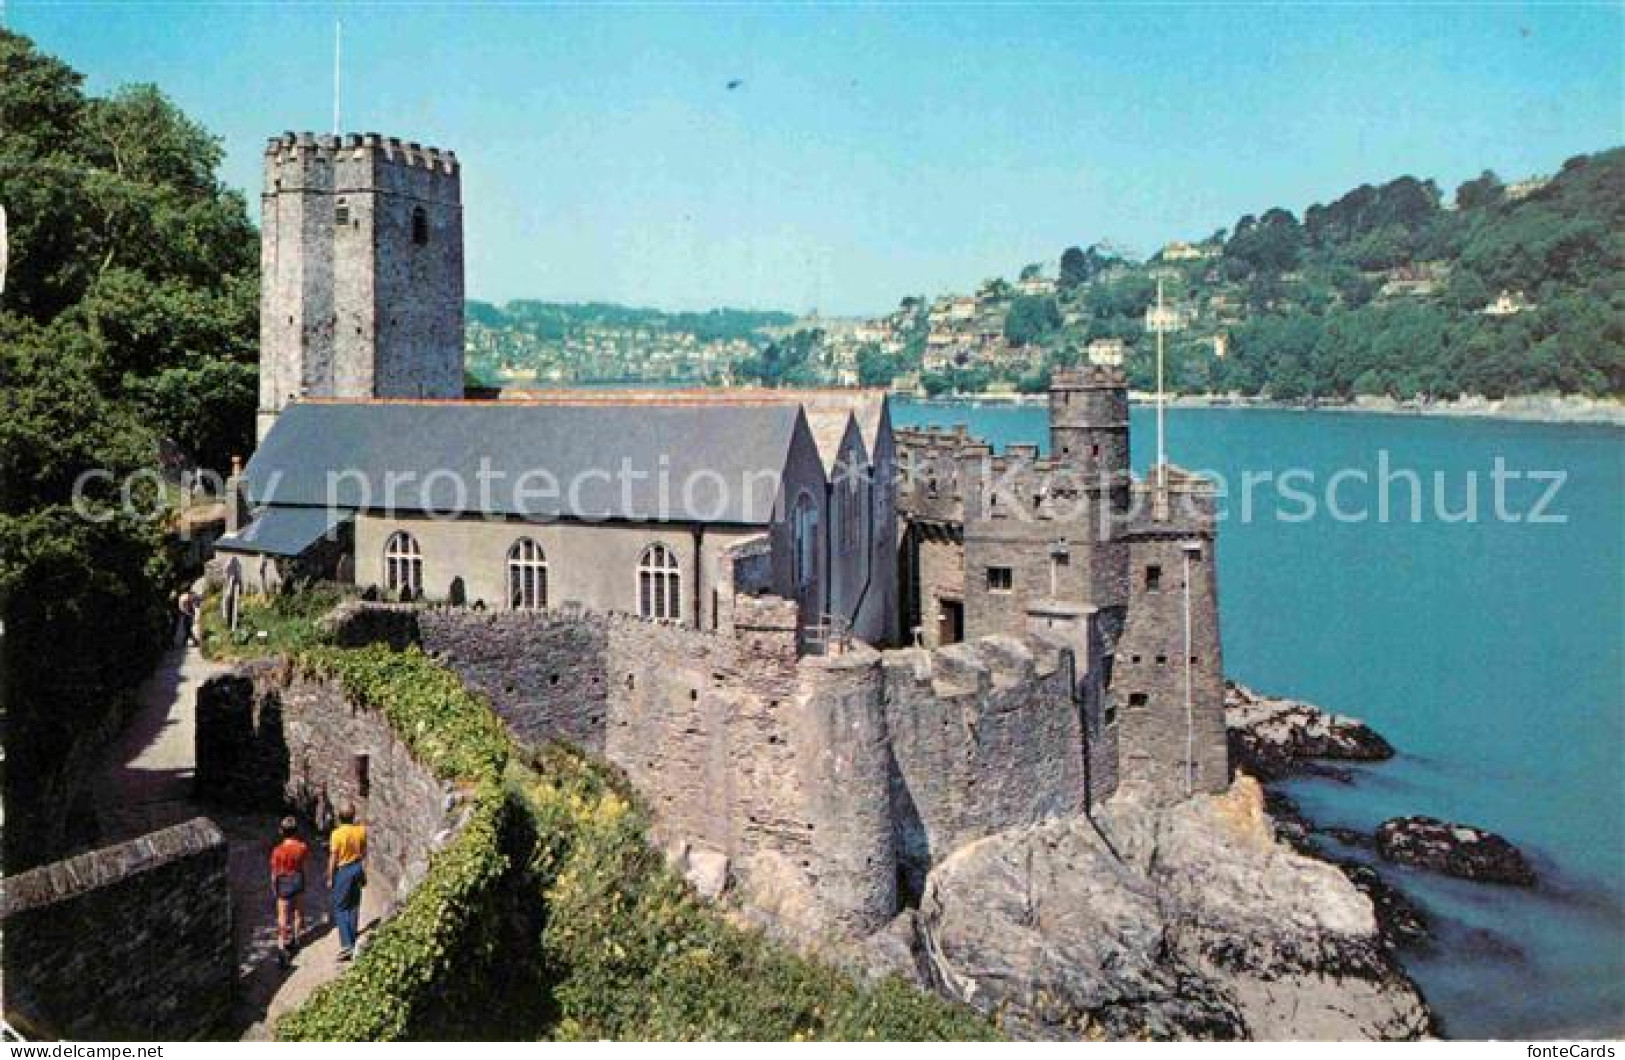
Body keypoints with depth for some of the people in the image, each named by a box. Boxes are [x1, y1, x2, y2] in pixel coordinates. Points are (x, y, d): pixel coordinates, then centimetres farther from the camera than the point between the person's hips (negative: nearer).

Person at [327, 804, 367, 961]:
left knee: (340, 908, 2)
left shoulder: (337, 834, -19)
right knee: (354, 907, 16)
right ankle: (353, 941, 25)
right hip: (357, 868, 5)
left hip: (343, 871, -5)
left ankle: (347, 945, -7)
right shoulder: (361, 830, -5)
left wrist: (330, 878, -4)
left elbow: (333, 858, -14)